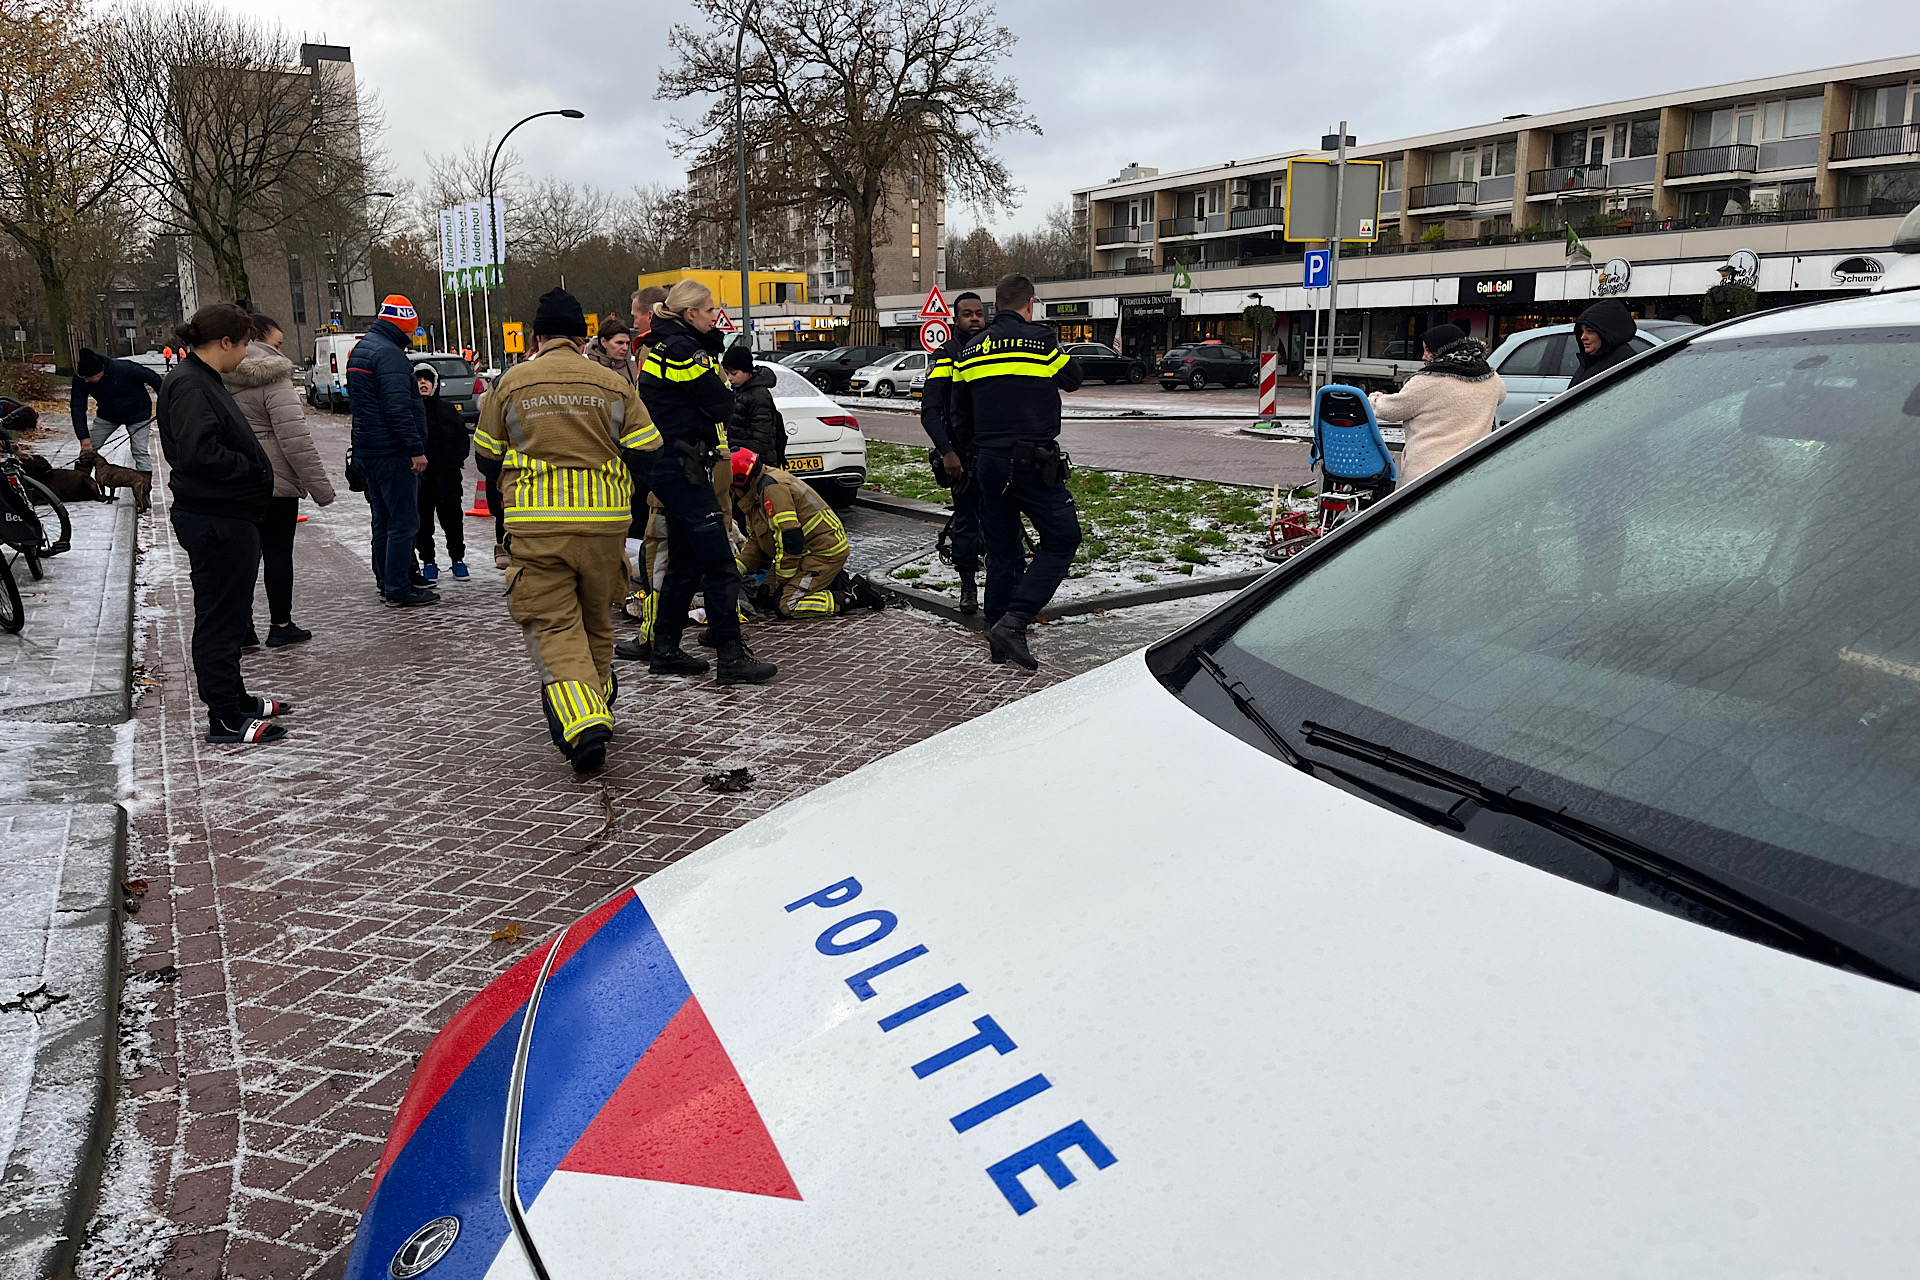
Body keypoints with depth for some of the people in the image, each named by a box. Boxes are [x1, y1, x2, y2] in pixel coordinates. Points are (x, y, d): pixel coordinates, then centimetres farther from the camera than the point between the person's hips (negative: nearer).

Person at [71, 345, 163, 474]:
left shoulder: (125, 368, -33)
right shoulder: (80, 378, -21)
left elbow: (154, 379, -18)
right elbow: (78, 407, -16)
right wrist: (84, 437, -22)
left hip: (137, 414, -4)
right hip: (107, 414, 4)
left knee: (140, 452, -9)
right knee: (87, 449, 2)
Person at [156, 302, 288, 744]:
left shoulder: (203, 380, 15)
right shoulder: (189, 385, -18)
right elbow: (199, 454, -29)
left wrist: (257, 472, 4)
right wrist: (256, 472, -18)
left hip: (228, 515, 11)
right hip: (215, 520, -11)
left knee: (231, 612, 20)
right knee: (219, 616, -2)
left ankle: (236, 699, 33)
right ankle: (225, 719, 7)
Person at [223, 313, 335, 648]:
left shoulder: (222, 379, 10)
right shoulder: (273, 380, -13)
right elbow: (295, 439, -19)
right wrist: (320, 486, -16)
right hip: (274, 482, -7)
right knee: (278, 551, 3)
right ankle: (281, 625, 11)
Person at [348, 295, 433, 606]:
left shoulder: (360, 350, 18)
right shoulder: (390, 354, -15)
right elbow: (398, 408, -23)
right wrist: (416, 448, -21)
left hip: (367, 449, 10)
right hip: (392, 452, -10)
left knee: (383, 518, 17)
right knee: (404, 521, -7)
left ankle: (386, 581, 24)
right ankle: (398, 588, -6)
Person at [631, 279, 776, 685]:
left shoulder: (664, 347, 17)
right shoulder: (682, 350, -14)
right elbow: (723, 404, -14)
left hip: (669, 468, 11)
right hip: (681, 468, -11)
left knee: (685, 564, 16)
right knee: (720, 565, -9)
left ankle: (665, 650, 22)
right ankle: (732, 658, -6)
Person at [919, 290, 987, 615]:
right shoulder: (945, 356, -1)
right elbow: (929, 411, -7)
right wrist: (947, 452, -17)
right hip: (962, 456, -3)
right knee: (966, 521, 3)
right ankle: (968, 586, 14)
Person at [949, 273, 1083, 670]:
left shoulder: (969, 350, 9)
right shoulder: (1040, 340, -8)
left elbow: (957, 417, 13)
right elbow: (1073, 380, 8)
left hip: (988, 462, 6)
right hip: (1034, 463, -6)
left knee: (1001, 549, 14)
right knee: (1061, 540, 3)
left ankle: (998, 638, 16)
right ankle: (1014, 620, -10)